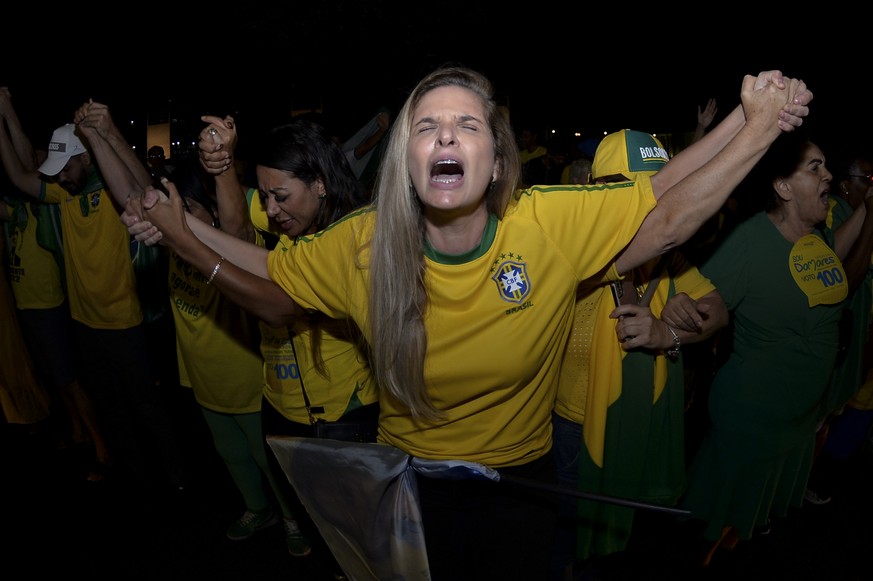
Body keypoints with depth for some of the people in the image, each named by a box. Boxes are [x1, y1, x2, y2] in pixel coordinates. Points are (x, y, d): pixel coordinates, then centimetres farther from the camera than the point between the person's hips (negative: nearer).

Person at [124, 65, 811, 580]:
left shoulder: (554, 222, -22)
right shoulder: (363, 244, -17)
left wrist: (756, 123, -22)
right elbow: (267, 276, -4)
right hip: (410, 480, 1)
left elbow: (667, 210, -15)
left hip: (522, 478, 0)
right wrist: (181, 230, -14)